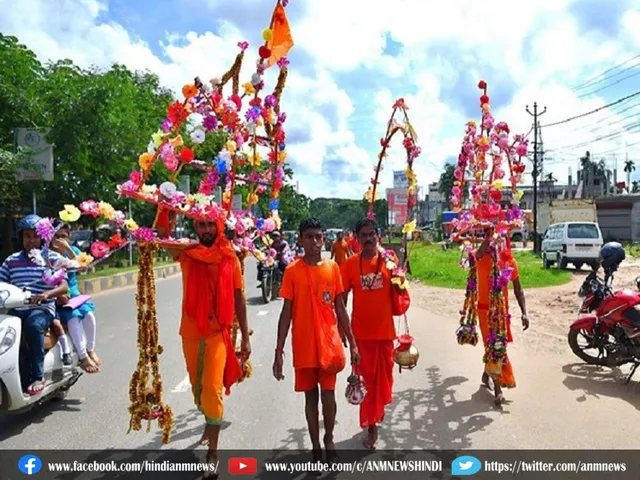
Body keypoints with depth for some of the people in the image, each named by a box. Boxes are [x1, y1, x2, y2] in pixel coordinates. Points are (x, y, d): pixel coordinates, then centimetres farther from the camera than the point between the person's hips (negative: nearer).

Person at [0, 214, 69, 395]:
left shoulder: (53, 258, 5)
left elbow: (64, 286, -5)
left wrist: (46, 294, -26)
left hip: (42, 309, -3)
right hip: (15, 309, 3)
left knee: (33, 325, -36)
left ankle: (38, 376, -22)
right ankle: (24, 380, -18)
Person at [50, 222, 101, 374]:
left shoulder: (73, 250, 5)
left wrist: (67, 249, -24)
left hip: (73, 294, 4)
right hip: (54, 297, -3)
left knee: (88, 313, -22)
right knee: (73, 317, -28)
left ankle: (91, 350, -4)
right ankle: (83, 357, -23)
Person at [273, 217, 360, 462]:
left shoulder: (332, 268, 0)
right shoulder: (292, 271, -6)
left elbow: (340, 309, 5)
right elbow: (286, 312, -3)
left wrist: (352, 344, 4)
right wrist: (279, 350, -6)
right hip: (303, 346, -1)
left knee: (328, 395, 6)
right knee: (311, 397, 11)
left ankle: (329, 440, 31)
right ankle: (316, 447, 28)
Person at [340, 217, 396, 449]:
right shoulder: (350, 264, -6)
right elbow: (342, 299, -1)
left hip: (385, 329, 2)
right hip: (360, 332, -1)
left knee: (384, 374, 17)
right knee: (366, 378, 5)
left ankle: (380, 406, 45)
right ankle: (371, 425, 18)